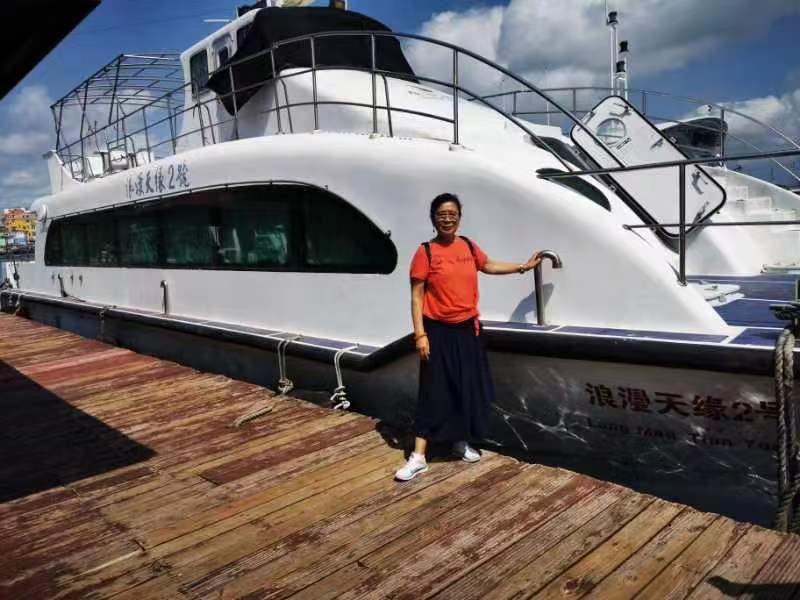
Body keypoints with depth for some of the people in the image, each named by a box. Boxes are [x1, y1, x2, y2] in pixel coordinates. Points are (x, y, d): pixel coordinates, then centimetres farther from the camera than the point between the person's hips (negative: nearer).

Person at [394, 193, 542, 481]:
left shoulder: (468, 246, 5)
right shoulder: (425, 252, -11)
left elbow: (489, 265, 25)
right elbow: (416, 296, -11)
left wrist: (523, 266, 30)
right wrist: (420, 334, -17)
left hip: (468, 329, 5)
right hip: (439, 331, -5)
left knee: (469, 388, 13)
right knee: (434, 392, -2)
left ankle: (461, 442, 33)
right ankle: (418, 457, 5)